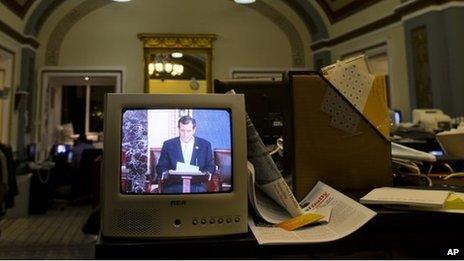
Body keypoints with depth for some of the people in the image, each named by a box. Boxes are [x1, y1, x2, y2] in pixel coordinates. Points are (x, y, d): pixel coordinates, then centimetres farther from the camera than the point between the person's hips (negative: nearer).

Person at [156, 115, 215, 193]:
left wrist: (205, 173, -7)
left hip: (197, 187, 1)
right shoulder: (168, 145, 10)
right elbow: (160, 167, 13)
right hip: (174, 187, 0)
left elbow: (210, 166, 15)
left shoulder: (205, 145, 10)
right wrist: (166, 172, -9)